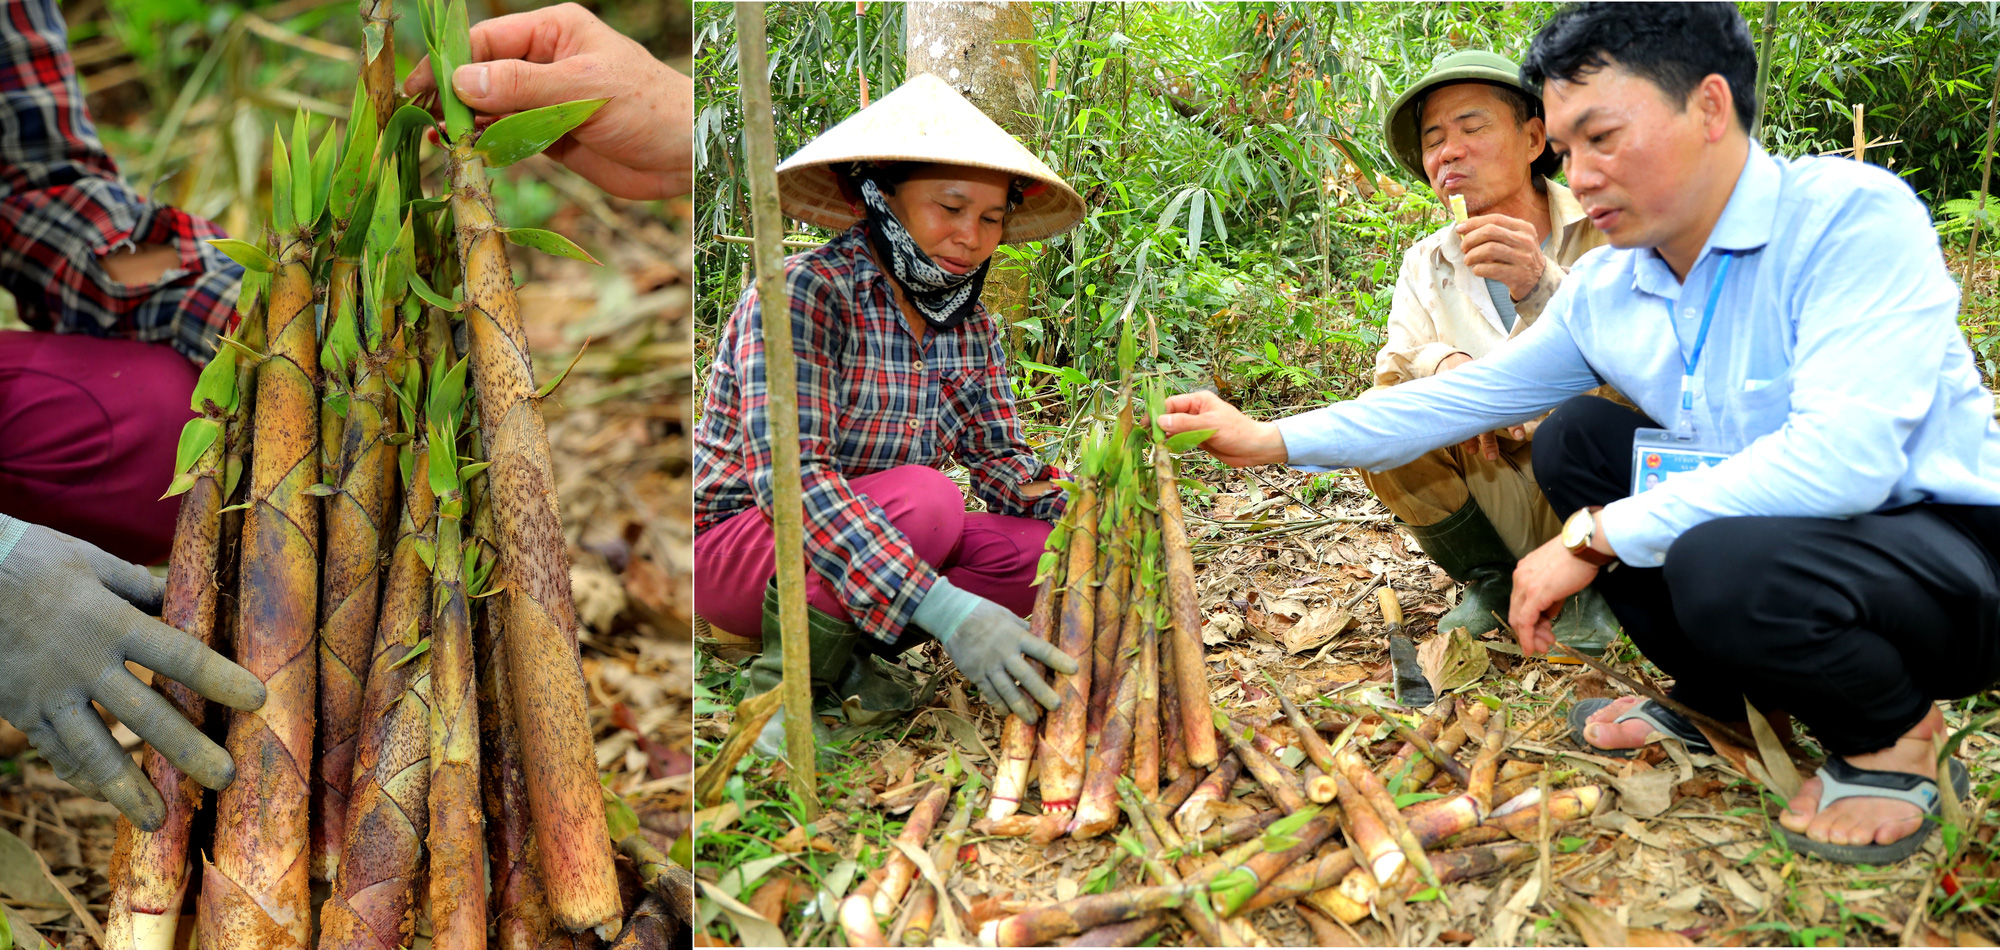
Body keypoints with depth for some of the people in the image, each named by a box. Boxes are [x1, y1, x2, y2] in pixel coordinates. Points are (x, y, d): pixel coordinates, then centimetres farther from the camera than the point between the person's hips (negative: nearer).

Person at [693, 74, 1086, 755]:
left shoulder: (970, 327, 0)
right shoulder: (802, 294, -22)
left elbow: (1001, 457, 3)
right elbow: (788, 474, -33)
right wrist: (944, 609, -42)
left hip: (879, 546, 7)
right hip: (728, 544, -6)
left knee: (1036, 547, -17)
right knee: (925, 500, -33)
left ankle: (846, 653, -2)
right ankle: (788, 676, -12)